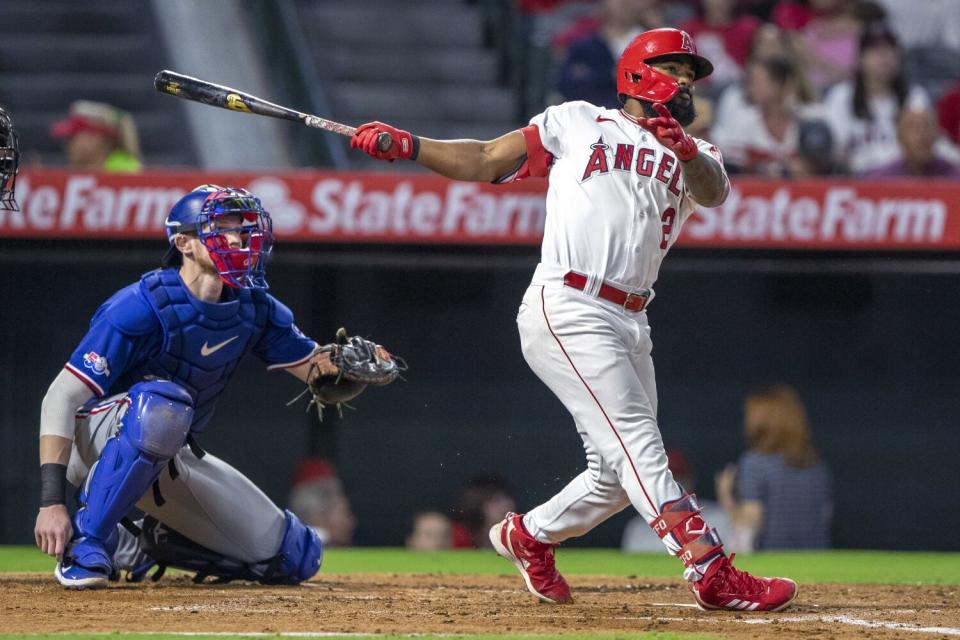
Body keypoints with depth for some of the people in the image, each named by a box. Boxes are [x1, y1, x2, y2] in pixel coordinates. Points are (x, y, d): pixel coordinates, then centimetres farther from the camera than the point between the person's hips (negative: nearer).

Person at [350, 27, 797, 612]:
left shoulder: (693, 156, 18)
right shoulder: (578, 124, 12)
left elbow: (714, 191, -6)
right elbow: (486, 162, 16)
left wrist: (686, 152, -27)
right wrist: (407, 146, 3)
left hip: (629, 323, 6)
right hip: (566, 310, -6)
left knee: (618, 473, 9)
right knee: (637, 444, -17)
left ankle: (529, 537, 33)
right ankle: (714, 575, -27)